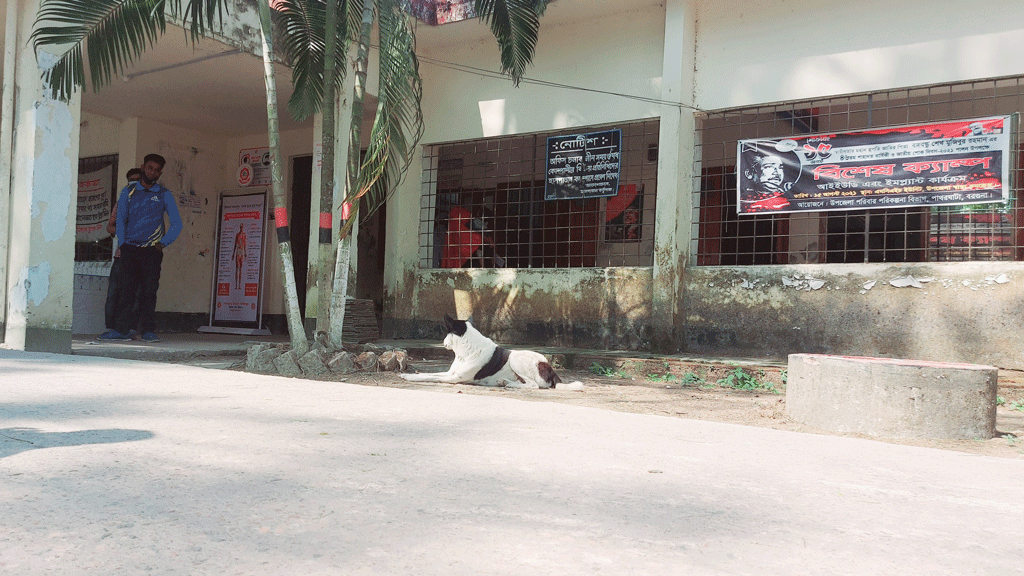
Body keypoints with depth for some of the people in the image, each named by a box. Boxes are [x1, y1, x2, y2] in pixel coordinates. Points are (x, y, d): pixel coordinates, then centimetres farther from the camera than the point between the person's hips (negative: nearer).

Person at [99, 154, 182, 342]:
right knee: (126, 289, -1)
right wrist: (122, 244, 4)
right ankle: (121, 329, 1)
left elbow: (176, 224, 9)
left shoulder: (164, 195, 8)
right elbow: (120, 219, 12)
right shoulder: (128, 191, 12)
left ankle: (148, 330, 0)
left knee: (149, 290, -3)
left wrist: (163, 243, 0)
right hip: (129, 249, 1)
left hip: (152, 250, -1)